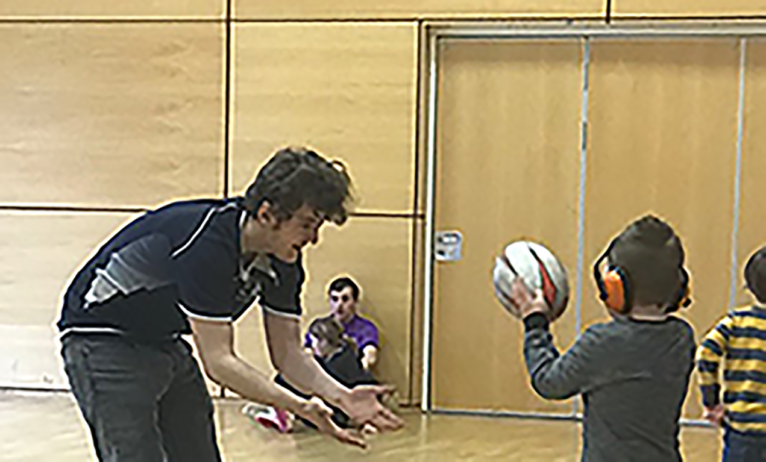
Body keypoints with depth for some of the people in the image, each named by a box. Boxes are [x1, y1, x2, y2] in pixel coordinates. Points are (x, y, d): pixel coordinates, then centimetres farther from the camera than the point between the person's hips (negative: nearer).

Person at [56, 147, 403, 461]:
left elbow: (287, 352, -3)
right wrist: (299, 407, -39)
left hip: (165, 343, 8)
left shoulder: (282, 262, -8)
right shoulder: (207, 244, -33)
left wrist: (341, 396, -20)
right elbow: (218, 361, -33)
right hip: (103, 341, -8)